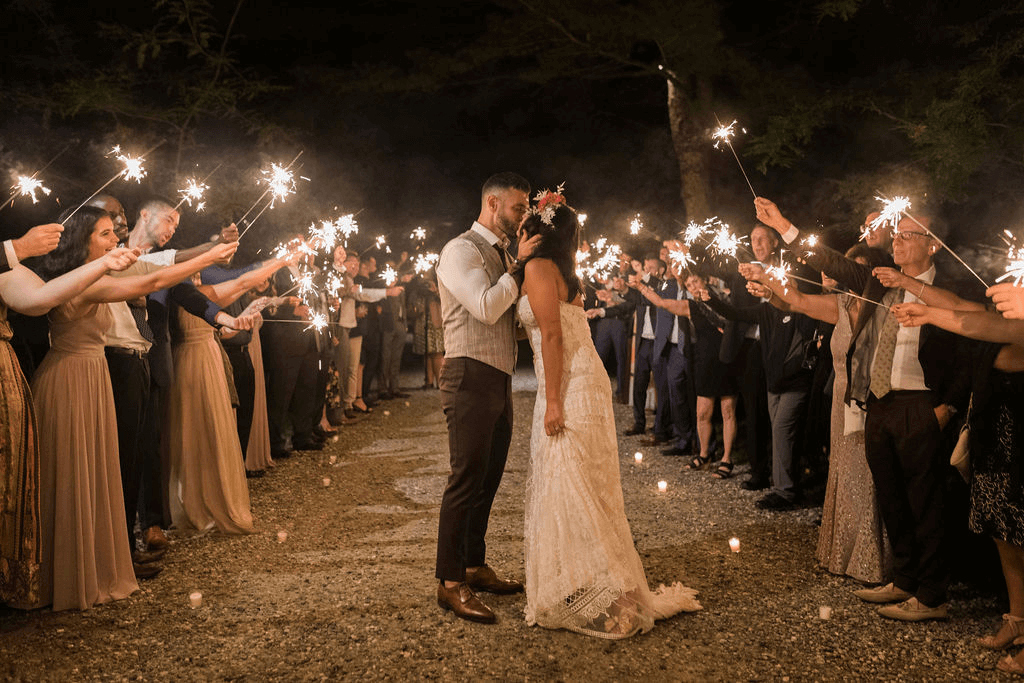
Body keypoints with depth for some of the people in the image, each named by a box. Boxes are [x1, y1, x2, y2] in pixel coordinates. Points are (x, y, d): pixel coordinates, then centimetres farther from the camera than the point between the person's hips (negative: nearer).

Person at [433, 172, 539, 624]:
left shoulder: (503, 254, 20)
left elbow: (511, 315, 20)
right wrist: (519, 266, -12)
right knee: (466, 480, -7)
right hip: (471, 377, -9)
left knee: (487, 479, 14)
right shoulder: (461, 251, -9)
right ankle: (450, 584, 2)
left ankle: (475, 567, 26)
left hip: (499, 381, 9)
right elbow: (487, 308, -21)